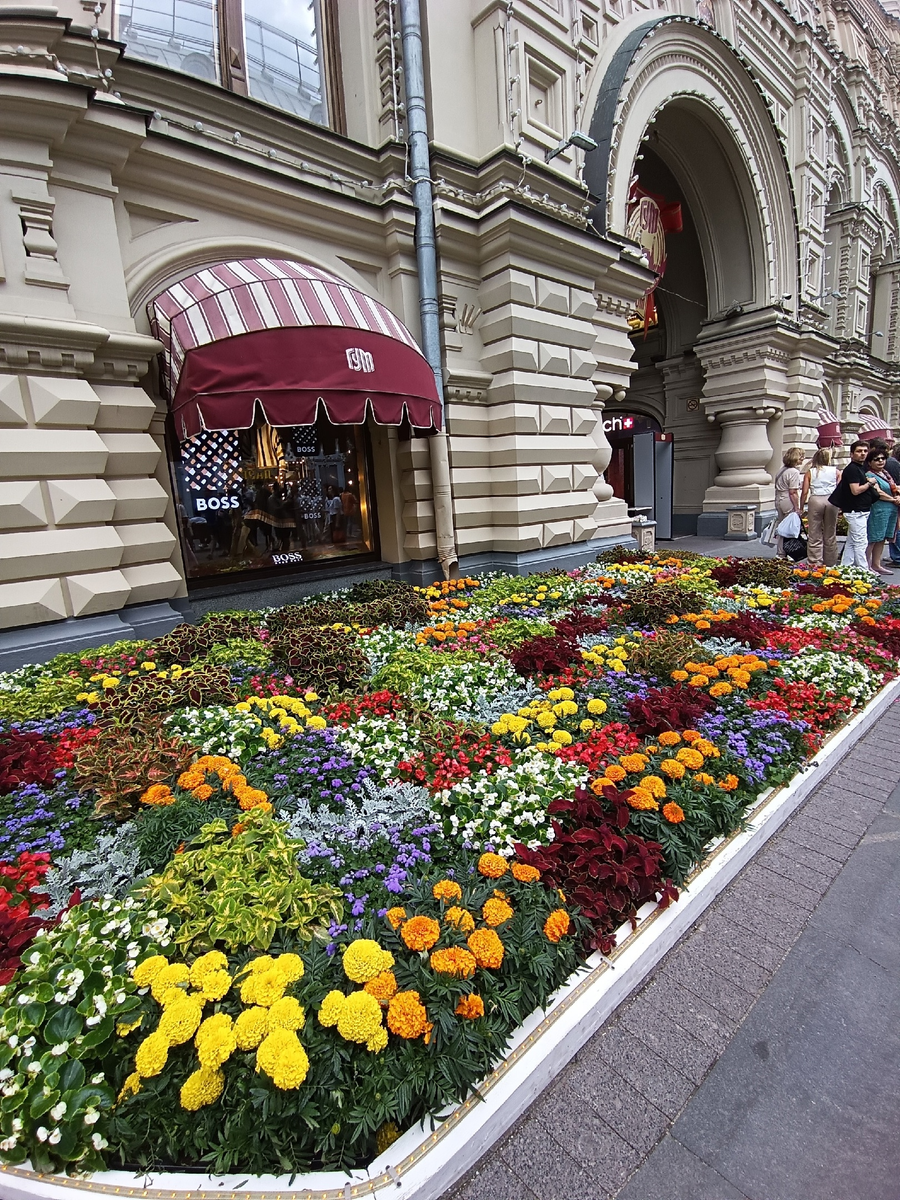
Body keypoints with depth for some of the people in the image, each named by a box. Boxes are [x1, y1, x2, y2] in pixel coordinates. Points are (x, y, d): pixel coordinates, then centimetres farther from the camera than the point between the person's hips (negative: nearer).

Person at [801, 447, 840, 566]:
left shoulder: (810, 472, 6)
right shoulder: (836, 471, 9)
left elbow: (805, 492, 0)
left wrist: (801, 508, 7)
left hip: (815, 500, -1)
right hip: (831, 500, 1)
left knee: (815, 535, 1)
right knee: (830, 535, 10)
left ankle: (815, 563, -1)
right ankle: (830, 563, 17)